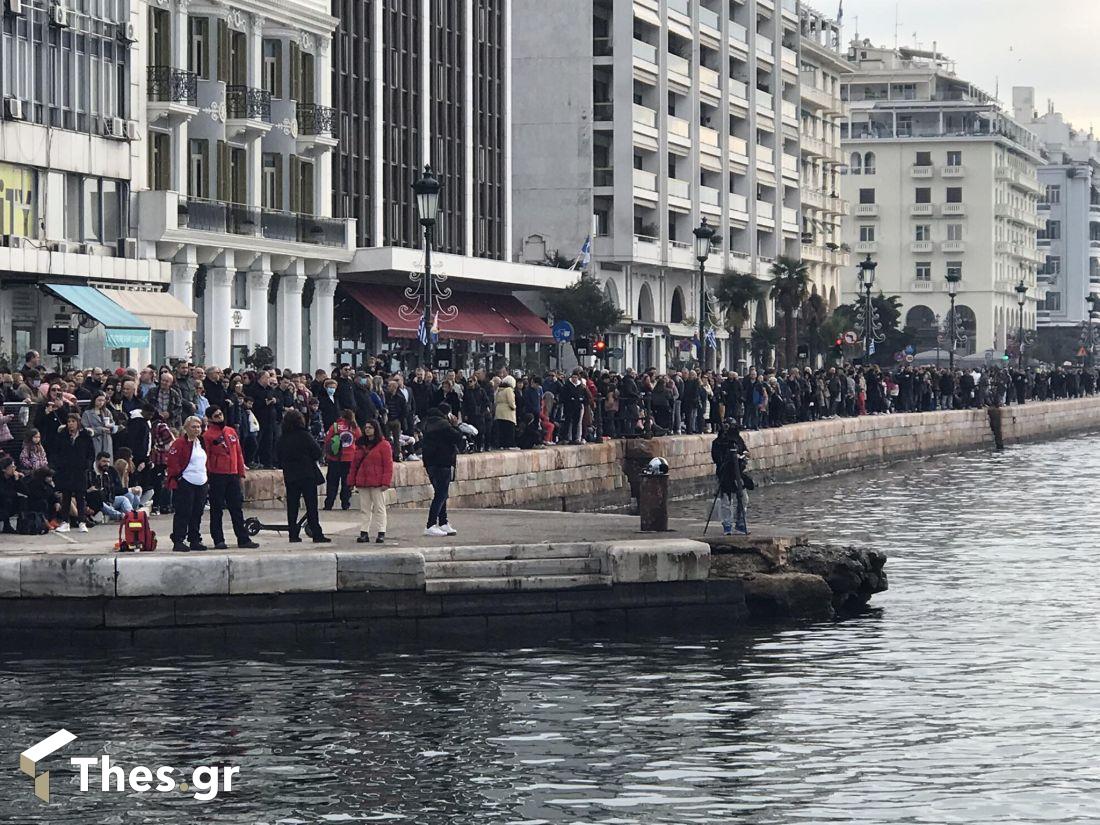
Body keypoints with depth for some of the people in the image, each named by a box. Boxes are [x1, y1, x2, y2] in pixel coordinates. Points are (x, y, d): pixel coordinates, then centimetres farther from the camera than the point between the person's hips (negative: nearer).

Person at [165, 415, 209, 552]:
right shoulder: (179, 444, -9)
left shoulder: (202, 442, 15)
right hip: (185, 484, -7)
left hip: (201, 484, 7)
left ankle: (195, 540, 18)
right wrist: (178, 476, -14)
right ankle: (178, 541, -3)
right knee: (182, 514, -6)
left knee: (197, 514, 11)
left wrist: (207, 479, 19)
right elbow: (173, 462, -14)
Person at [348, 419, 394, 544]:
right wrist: (352, 481, 10)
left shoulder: (383, 445, -4)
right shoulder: (360, 445, 13)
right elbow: (354, 463, 15)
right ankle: (364, 533, 9)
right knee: (365, 509, 7)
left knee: (379, 508, -2)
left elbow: (388, 465, -8)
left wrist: (386, 482, -15)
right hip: (362, 482, 5)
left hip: (377, 482, -5)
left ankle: (381, 533, 0)